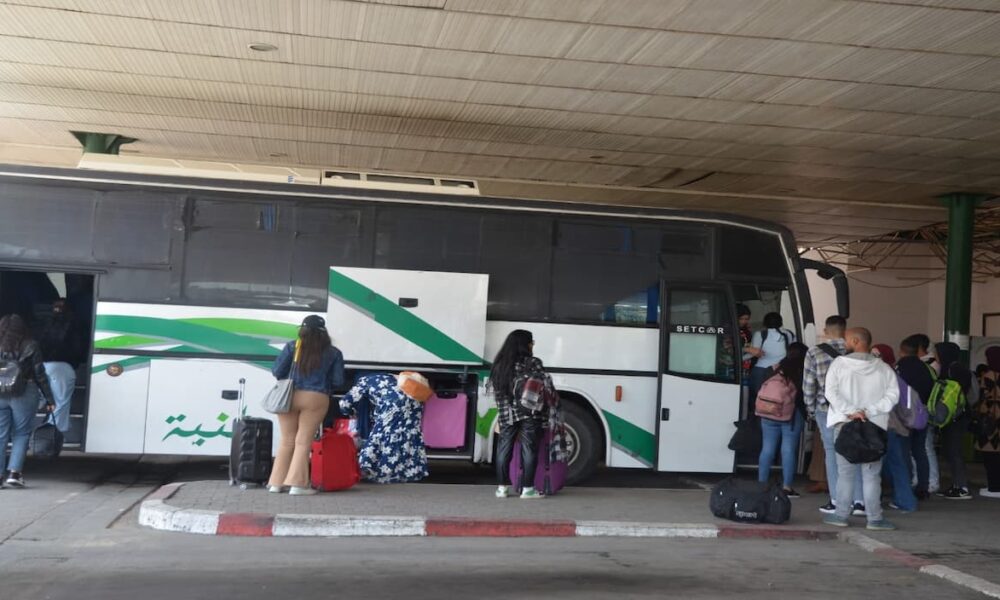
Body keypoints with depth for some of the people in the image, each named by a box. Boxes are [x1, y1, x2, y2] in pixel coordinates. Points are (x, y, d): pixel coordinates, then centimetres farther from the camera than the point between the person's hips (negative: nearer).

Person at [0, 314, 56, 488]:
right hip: (23, 395, -2)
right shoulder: (30, 347, -2)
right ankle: (14, 472, 0)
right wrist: (49, 399, 5)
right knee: (21, 434, 8)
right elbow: (40, 375, 0)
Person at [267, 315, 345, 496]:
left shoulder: (292, 346, 2)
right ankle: (297, 484, -4)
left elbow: (277, 371, 0)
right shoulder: (333, 353, 4)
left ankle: (277, 483, 13)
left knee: (287, 441, 11)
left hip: (289, 397, 1)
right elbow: (338, 381, 2)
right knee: (303, 441, 2)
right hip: (315, 399, -1)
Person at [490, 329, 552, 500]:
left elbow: (494, 389, 10)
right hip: (530, 413, -4)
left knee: (504, 448, 11)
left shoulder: (498, 366, 10)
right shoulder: (532, 363, -5)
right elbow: (547, 384, -9)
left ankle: (502, 487, 12)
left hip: (506, 414, 5)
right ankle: (528, 488, 3)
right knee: (529, 448, 2)